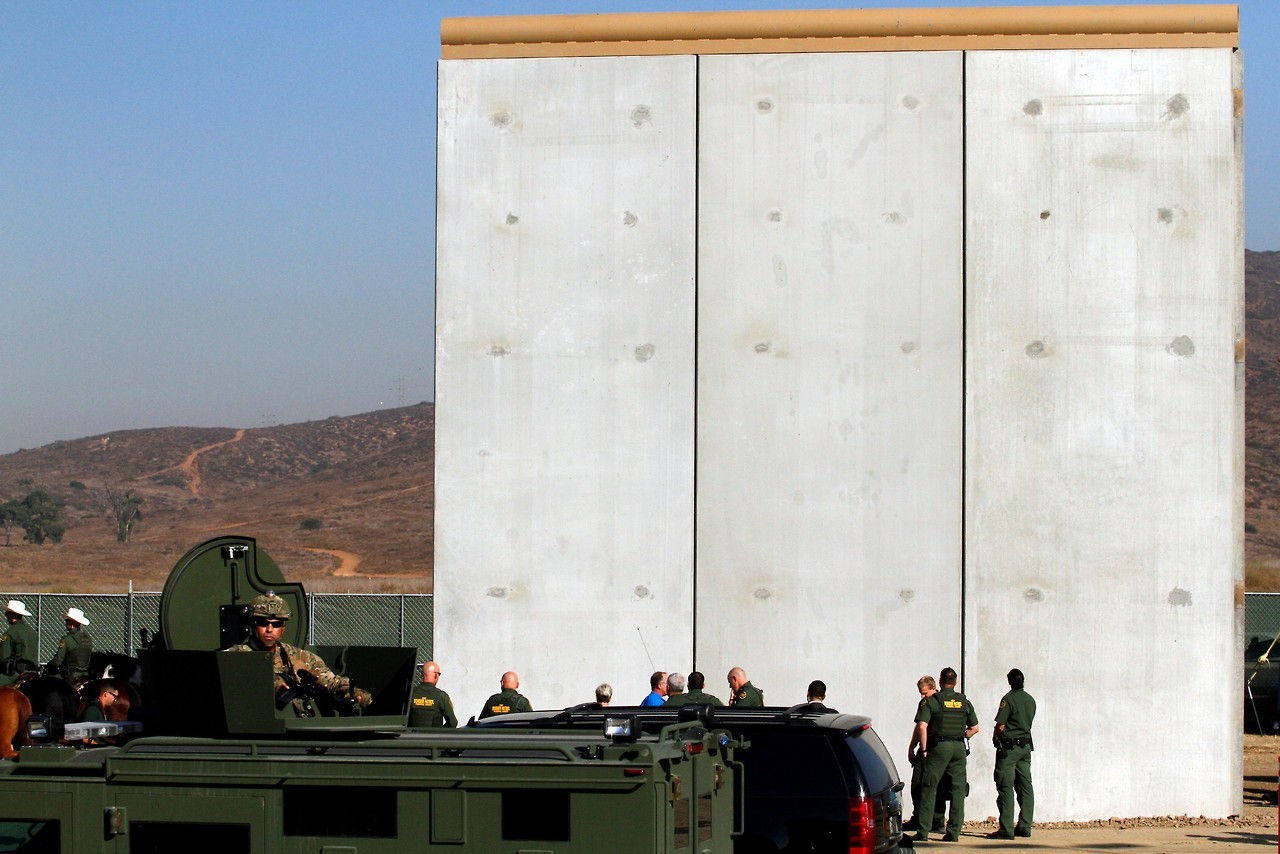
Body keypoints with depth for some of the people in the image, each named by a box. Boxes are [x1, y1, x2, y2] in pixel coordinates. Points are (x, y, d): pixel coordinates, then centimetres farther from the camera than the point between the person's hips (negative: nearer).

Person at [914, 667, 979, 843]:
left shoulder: (930, 701, -2)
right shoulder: (965, 702, 11)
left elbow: (922, 726, -11)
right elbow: (974, 728, 15)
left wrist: (924, 749, -4)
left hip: (938, 747, -3)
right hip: (959, 748, 3)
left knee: (929, 789, 1)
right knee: (958, 790, 6)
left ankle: (923, 831, -4)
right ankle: (954, 832, 3)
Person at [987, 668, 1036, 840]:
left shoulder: (1008, 699, -14)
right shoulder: (1031, 700, 8)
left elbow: (1000, 725, -15)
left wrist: (995, 737, 6)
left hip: (1009, 746, -7)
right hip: (1026, 745, 7)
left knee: (1005, 787, -6)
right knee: (1025, 786, 10)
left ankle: (1006, 829, -10)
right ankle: (1024, 826, 11)